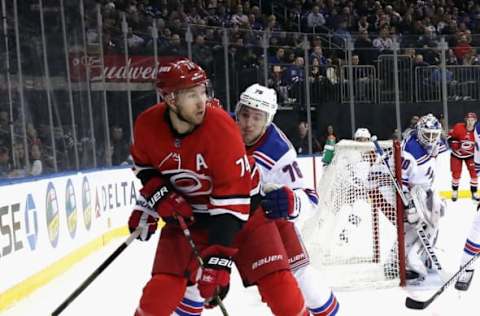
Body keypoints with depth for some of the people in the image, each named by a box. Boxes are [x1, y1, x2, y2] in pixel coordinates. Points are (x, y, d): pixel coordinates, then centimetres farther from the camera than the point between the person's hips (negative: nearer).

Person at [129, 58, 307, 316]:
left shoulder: (220, 126, -29)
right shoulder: (147, 125, -16)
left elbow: (232, 197, -30)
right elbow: (144, 164, 7)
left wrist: (217, 257, -33)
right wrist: (161, 196, -12)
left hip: (241, 209, -2)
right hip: (186, 213, 2)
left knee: (277, 283, -12)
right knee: (162, 287, -10)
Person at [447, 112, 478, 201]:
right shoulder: (458, 128, -24)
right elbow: (450, 137, -12)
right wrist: (455, 146, -19)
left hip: (469, 154, 2)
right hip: (457, 154, -2)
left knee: (474, 172, -4)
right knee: (456, 173, 0)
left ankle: (474, 192, 11)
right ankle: (455, 191, 22)